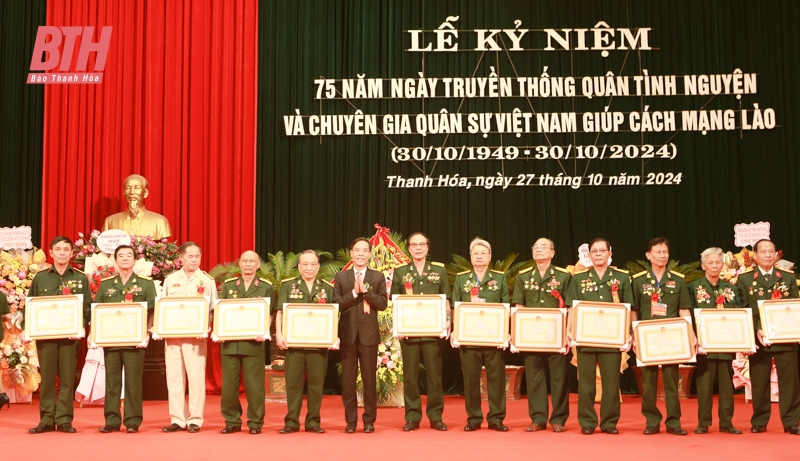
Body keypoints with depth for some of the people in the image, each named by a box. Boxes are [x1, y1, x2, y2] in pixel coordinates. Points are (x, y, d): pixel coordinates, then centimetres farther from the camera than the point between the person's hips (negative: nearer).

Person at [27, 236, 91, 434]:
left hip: (70, 334, -1)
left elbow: (87, 307, 3)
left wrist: (82, 327, -13)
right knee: (47, 377, 3)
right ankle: (47, 419, 9)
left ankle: (64, 420, 5)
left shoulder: (81, 278, 7)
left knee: (67, 377, 1)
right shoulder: (40, 278, 9)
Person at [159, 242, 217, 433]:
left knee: (196, 376, -4)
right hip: (171, 334, 3)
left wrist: (206, 327, -13)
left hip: (195, 336, -3)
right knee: (173, 376, 3)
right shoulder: (170, 280, 11)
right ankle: (177, 419, 9)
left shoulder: (207, 281, 5)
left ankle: (195, 419, 2)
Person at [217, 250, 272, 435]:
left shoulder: (266, 287, 7)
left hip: (253, 342, -2)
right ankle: (232, 421, 14)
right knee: (229, 383, 4)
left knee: (254, 384, -1)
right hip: (230, 341, 2)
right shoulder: (228, 285, 12)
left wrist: (264, 331, -14)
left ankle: (255, 422, 8)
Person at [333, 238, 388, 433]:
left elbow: (383, 304, -3)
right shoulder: (341, 277, 6)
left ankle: (369, 420, 11)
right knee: (348, 380, 4)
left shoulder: (378, 277, 6)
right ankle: (350, 421, 12)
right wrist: (354, 292, -14)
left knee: (369, 380, 3)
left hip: (369, 334, 0)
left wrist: (365, 290, -14)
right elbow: (336, 305, -2)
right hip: (348, 334, 1)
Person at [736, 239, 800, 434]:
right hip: (758, 338, -1)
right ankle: (759, 422, 12)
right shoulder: (744, 279, 6)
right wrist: (756, 330, -12)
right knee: (759, 382, 3)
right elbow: (742, 310, 1)